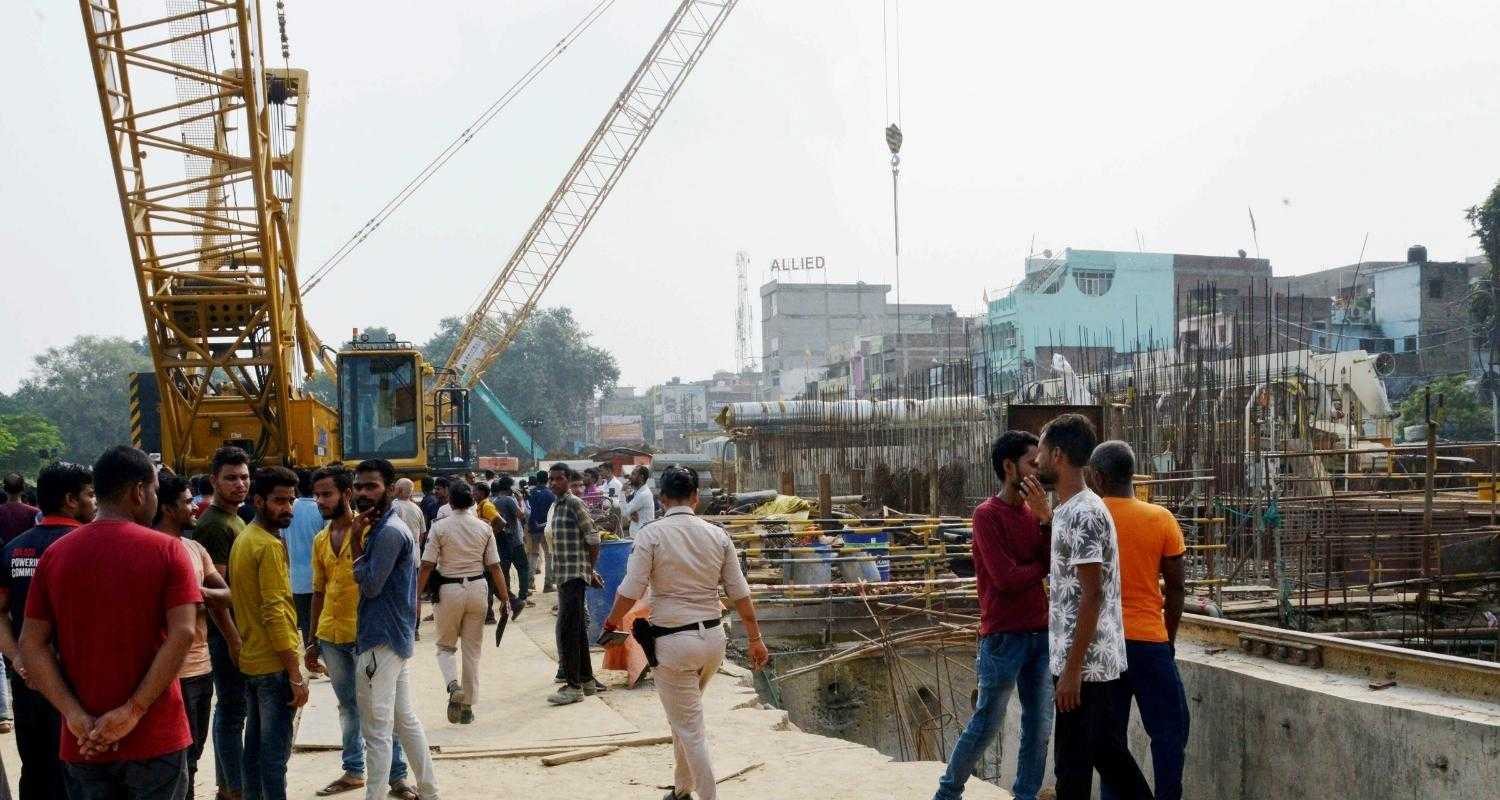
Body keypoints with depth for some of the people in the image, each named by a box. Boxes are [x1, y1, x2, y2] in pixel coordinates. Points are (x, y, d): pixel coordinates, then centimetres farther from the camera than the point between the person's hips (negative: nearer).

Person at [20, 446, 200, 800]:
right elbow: (182, 634, -17)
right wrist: (133, 712, -16)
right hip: (155, 738, -3)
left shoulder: (55, 554, 3)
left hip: (82, 744, 3)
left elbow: (31, 645, -2)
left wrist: (76, 715, -8)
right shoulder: (166, 551, -7)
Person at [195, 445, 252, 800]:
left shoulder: (234, 519, 14)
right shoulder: (213, 525, -16)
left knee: (230, 708, 15)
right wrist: (232, 638, -22)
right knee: (232, 711, -5)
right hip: (226, 631, -10)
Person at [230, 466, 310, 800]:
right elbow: (276, 613, -22)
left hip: (250, 660, 9)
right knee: (275, 750, -5)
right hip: (274, 665, -9)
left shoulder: (243, 539, 12)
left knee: (255, 743, 16)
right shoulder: (269, 545, -17)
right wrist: (296, 675, -21)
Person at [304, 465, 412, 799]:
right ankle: (353, 771, 26)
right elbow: (319, 592, 15)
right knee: (348, 707, 15)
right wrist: (312, 641, 15)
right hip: (331, 637, 6)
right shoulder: (320, 540, 9)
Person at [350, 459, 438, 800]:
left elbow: (370, 585, -19)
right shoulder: (383, 527, 14)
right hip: (395, 637, 10)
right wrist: (362, 539, -3)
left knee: (376, 730, -4)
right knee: (405, 719, 17)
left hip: (382, 642, -10)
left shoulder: (389, 532, -18)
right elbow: (376, 581, 10)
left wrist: (357, 542, -11)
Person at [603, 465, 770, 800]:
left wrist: (612, 621, 6)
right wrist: (755, 639, 12)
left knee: (689, 730, 4)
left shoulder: (652, 535, -11)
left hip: (674, 642, -5)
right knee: (686, 718, 25)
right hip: (713, 637, 5)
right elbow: (740, 594, 3)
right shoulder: (717, 535, 1)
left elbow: (630, 591, -13)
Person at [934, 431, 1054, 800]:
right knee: (986, 724, 1)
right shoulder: (988, 515, -10)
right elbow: (1006, 577, -17)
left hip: (1041, 634, 7)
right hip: (1004, 637, -7)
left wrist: (1045, 518, -11)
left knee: (1039, 726, 7)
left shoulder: (1033, 512, 11)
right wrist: (1043, 565, -1)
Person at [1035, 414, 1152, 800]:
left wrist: (1072, 669, -21)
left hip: (1084, 664, -10)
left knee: (1072, 766, -1)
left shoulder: (1081, 514, -18)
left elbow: (1093, 595, -22)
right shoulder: (1071, 509, 13)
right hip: (1102, 660, 10)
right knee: (1109, 753, 16)